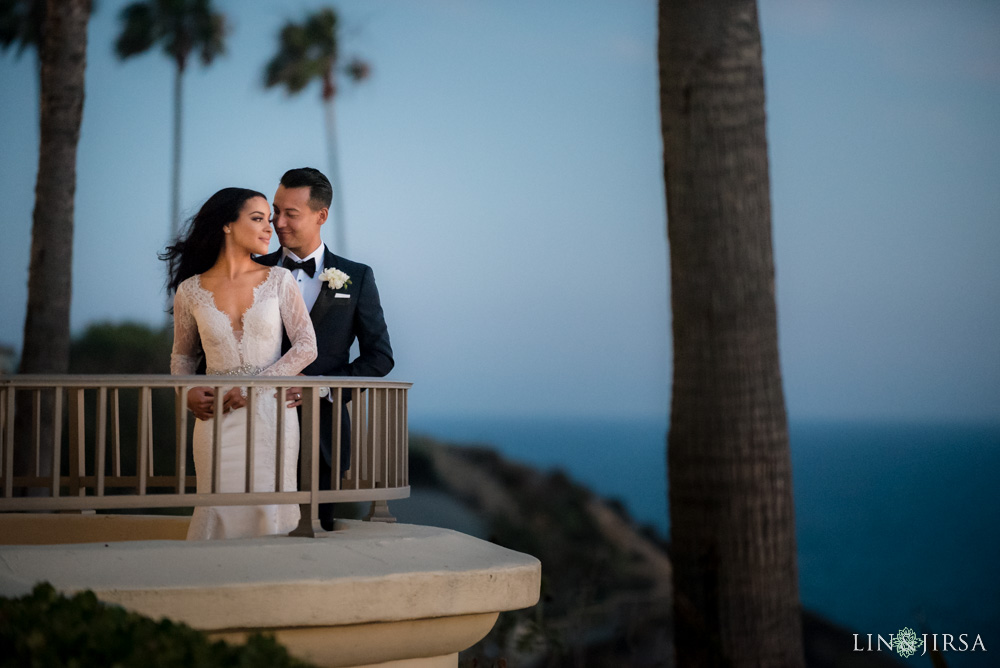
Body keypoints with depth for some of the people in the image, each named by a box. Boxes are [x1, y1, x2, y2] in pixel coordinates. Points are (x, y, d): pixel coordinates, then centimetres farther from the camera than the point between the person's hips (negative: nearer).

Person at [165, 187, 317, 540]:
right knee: (219, 514, -3)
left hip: (272, 415, 0)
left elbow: (306, 346, -2)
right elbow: (182, 355, 17)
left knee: (268, 514, -4)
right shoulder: (191, 291, 4)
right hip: (217, 420, 0)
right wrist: (189, 392, -4)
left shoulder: (279, 280, 3)